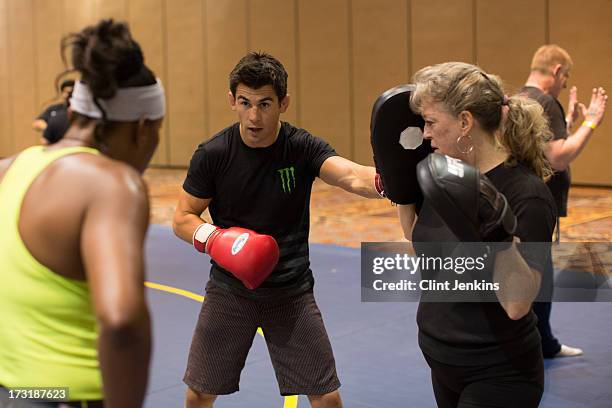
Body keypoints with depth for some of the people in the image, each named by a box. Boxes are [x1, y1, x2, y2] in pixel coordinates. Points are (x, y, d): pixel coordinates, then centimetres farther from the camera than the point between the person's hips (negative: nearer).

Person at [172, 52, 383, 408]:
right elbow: (183, 219, -2)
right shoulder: (212, 154, -10)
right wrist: (215, 239, -24)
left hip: (291, 291, 0)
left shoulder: (302, 147, -13)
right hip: (230, 289, 1)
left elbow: (351, 176, -32)